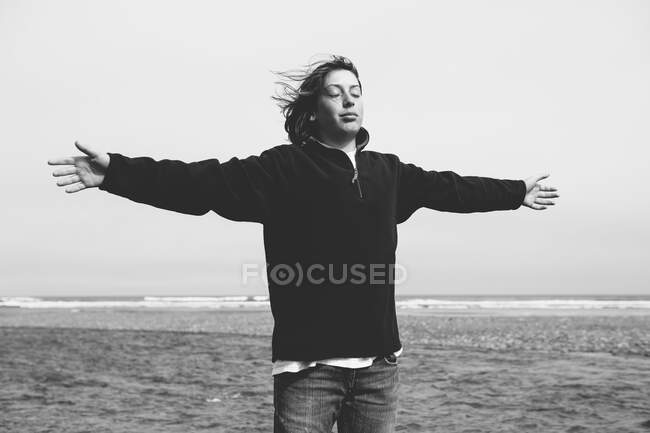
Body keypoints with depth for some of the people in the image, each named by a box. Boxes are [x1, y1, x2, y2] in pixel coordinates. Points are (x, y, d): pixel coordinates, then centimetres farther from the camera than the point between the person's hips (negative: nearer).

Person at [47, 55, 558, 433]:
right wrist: (116, 172, -26)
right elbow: (204, 182, -15)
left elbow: (448, 187, 24)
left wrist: (517, 192, 35)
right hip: (308, 364, -5)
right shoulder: (283, 168, -5)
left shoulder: (387, 171, 11)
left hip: (379, 362, 5)